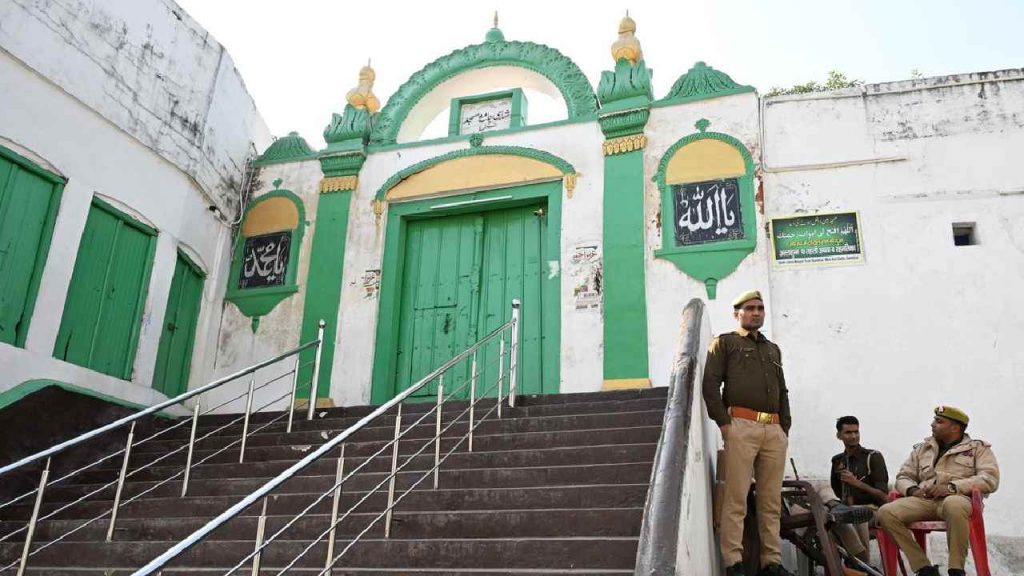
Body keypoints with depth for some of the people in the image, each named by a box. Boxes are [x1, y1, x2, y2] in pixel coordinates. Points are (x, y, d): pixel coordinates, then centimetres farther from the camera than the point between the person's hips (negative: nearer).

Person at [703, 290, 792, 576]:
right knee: (736, 499, -9)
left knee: (772, 501, 5)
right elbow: (710, 384, -1)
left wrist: (785, 428, 14)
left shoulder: (773, 349, 27)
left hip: (775, 431, 6)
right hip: (741, 426, -5)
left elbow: (783, 393, 26)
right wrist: (723, 423, -9)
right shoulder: (725, 343, 10)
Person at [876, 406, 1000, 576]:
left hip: (958, 498, -4)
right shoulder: (921, 449, 24)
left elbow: (990, 479, -2)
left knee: (953, 504, -43)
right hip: (925, 500, 4)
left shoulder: (978, 448, 14)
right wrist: (913, 489, -4)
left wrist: (952, 487, -14)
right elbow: (903, 477, 21)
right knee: (886, 512, -25)